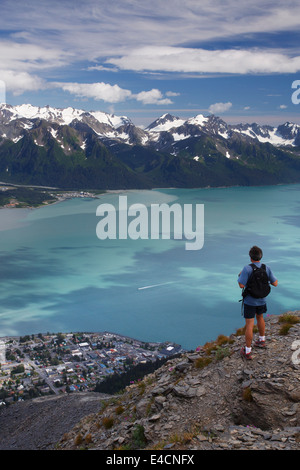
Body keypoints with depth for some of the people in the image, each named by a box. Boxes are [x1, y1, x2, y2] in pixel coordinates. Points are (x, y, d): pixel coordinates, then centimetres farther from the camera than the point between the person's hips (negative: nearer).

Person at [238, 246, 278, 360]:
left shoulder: (247, 269, -21)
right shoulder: (266, 268, -7)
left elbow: (241, 285, -23)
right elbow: (275, 283, -3)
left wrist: (240, 276, -3)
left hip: (250, 301, -5)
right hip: (262, 300, 5)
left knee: (249, 325, -1)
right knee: (259, 317, 30)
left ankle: (247, 352, 5)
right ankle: (262, 340, 46)